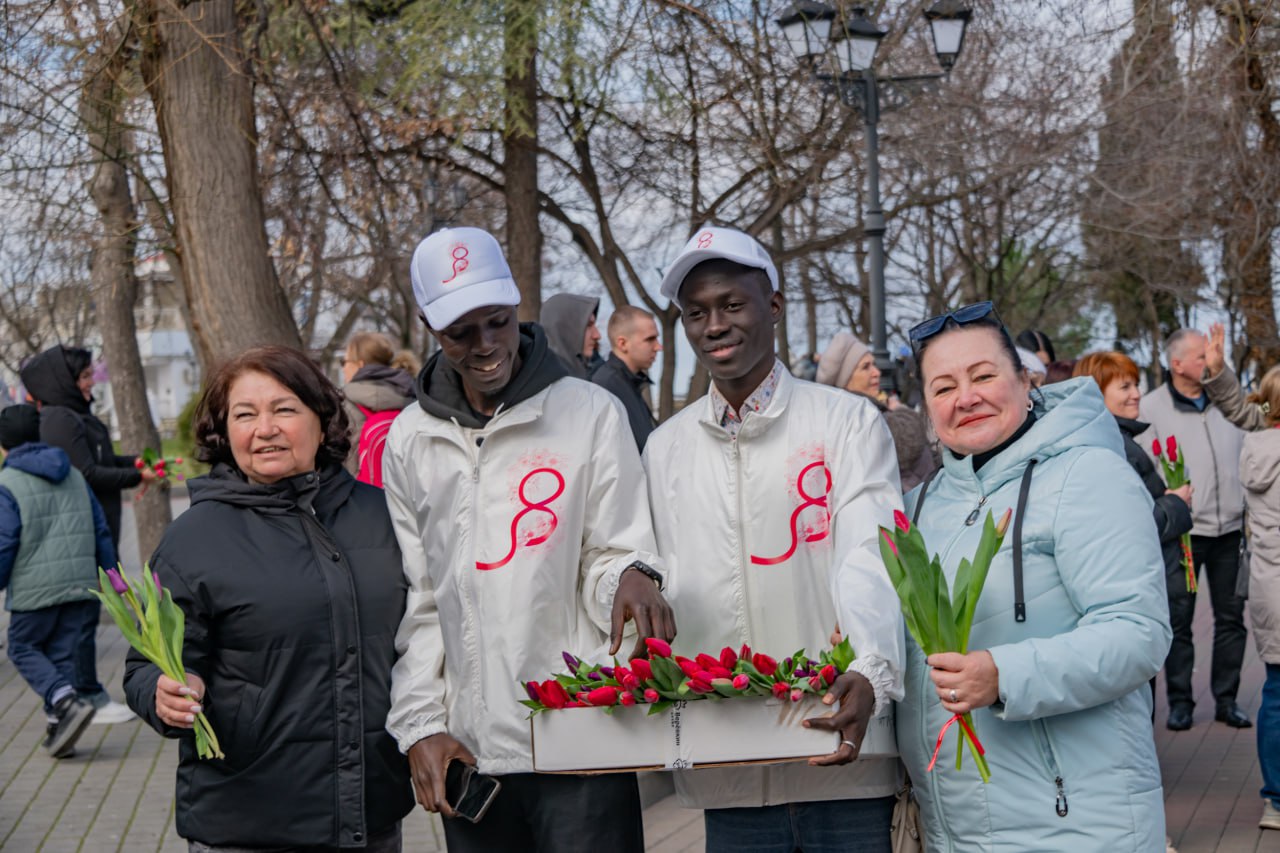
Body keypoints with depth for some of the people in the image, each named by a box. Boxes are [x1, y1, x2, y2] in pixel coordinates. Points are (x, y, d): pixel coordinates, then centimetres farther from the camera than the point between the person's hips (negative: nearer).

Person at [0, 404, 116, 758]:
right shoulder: (75, 477, 11)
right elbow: (101, 532, 13)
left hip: (34, 590, -5)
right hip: (80, 585, 5)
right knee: (63, 653, 13)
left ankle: (67, 703, -13)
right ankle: (59, 727, 10)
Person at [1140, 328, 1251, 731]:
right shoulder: (1151, 407, -5)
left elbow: (1247, 454, 15)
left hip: (1230, 529, 4)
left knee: (1231, 617, 8)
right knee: (1178, 620, 1)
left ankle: (1227, 700, 18)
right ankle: (1179, 702, 12)